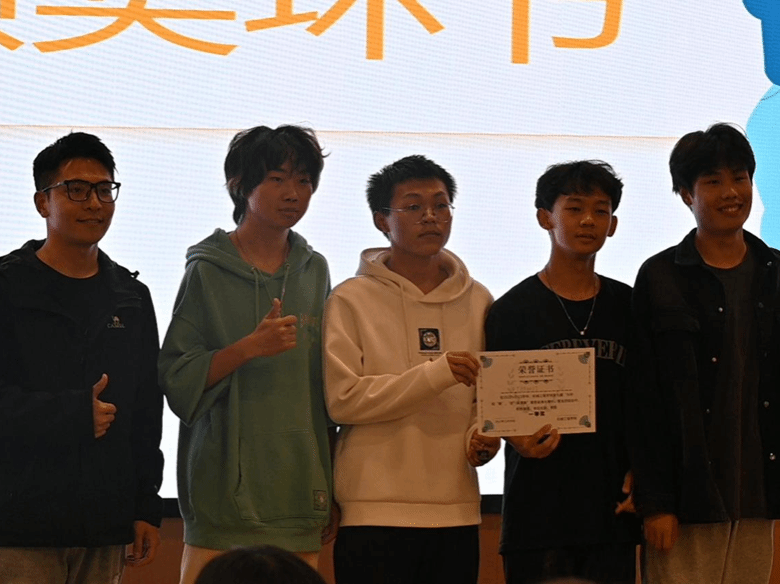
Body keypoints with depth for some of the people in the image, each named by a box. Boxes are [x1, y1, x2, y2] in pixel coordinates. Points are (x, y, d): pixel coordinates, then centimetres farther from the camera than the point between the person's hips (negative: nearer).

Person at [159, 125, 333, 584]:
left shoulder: (316, 271, 12)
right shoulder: (209, 270, -1)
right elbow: (175, 378, -6)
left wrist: (331, 490, 15)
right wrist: (249, 347, -19)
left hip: (300, 493, 4)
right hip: (226, 493, -4)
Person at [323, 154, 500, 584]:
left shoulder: (477, 300, 12)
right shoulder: (352, 300, -1)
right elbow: (343, 399, -11)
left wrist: (483, 435, -2)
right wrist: (434, 375, -18)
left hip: (457, 510, 4)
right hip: (376, 510, -4)